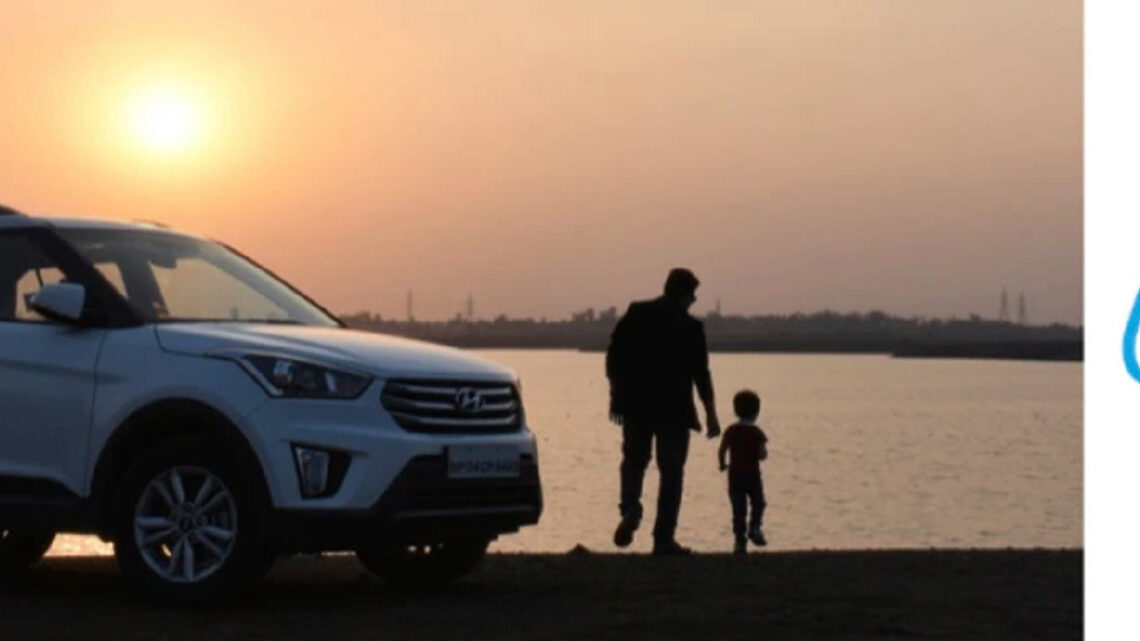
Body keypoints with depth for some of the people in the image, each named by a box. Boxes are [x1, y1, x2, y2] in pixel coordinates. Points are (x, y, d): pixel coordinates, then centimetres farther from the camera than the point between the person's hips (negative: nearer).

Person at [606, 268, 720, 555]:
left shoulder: (635, 315, 3)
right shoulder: (690, 328, -7)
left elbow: (613, 358, 3)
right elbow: (701, 373, -7)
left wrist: (616, 395, 12)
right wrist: (710, 414, 0)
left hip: (635, 406, 3)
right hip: (674, 410, -3)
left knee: (634, 461, 18)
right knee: (671, 472, 5)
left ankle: (630, 508, -11)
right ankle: (664, 539, 3)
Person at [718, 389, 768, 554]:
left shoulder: (731, 431, 0)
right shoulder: (757, 432, -6)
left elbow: (721, 450, -5)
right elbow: (763, 454, -13)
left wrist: (722, 464, 12)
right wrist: (756, 456, 9)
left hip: (735, 475, 2)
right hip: (752, 474, -2)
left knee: (738, 509, 3)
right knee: (758, 503, 16)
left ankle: (740, 540, 0)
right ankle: (755, 527, -5)